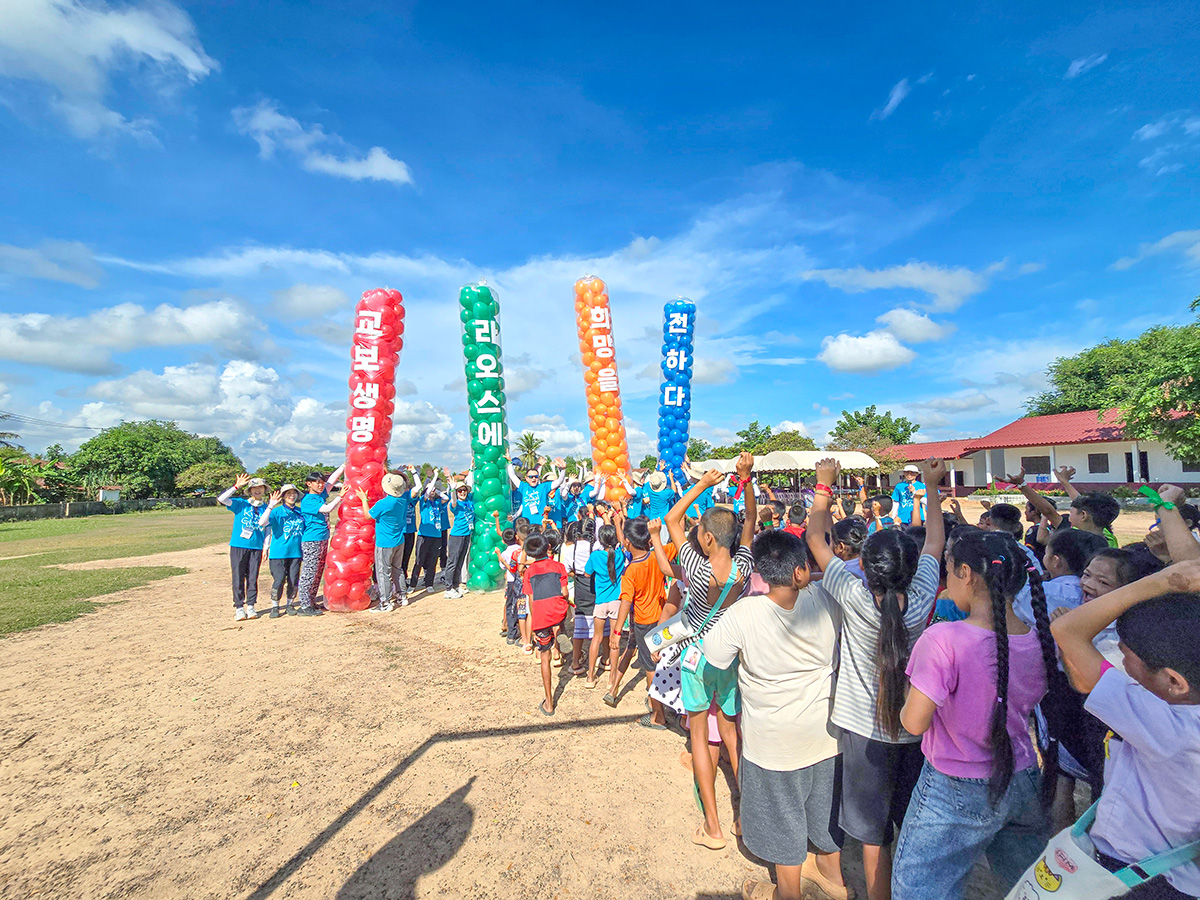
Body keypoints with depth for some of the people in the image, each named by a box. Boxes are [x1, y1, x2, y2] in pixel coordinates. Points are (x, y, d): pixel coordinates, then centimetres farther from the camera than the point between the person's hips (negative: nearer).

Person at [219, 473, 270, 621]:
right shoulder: (240, 503, 4)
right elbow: (221, 499, -11)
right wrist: (237, 486, -16)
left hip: (257, 548, 2)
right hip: (238, 546, -2)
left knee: (253, 578, 6)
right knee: (238, 578, 0)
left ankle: (250, 607, 14)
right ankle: (239, 607, 9)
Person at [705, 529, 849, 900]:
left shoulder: (743, 613, -29)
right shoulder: (826, 600, -20)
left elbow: (714, 658, -13)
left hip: (775, 740, -4)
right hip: (825, 730, 4)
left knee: (784, 819, 20)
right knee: (824, 806, 29)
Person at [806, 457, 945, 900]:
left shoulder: (854, 597, -25)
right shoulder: (921, 597, -16)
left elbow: (815, 538, -15)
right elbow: (935, 541, 2)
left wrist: (825, 484, -3)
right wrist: (932, 486, 14)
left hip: (865, 731, -3)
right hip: (913, 728, 4)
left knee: (874, 834, 14)